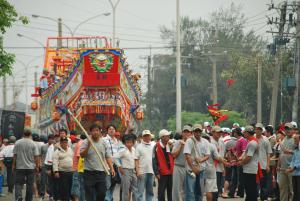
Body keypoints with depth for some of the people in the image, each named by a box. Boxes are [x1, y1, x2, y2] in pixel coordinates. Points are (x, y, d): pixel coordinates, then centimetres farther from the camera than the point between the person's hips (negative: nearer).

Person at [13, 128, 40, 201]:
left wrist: (13, 165, 9)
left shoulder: (17, 143, -3)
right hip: (30, 167, 0)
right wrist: (37, 166, 4)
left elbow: (15, 155, -1)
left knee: (18, 183, 3)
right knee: (30, 184, 8)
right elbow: (36, 156, -5)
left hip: (20, 167, 0)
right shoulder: (33, 144, -5)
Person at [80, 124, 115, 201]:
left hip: (101, 172, 3)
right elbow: (82, 155, -12)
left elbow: (108, 157, 7)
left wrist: (111, 168, -5)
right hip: (89, 172, -3)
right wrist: (88, 146, -25)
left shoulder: (104, 143, 9)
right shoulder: (86, 142, -3)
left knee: (102, 194, 4)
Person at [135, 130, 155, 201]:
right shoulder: (139, 147, 1)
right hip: (142, 172, -4)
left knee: (150, 191, 9)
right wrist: (138, 171, -12)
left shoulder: (153, 146, 12)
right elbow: (136, 160, -3)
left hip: (151, 171, 4)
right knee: (140, 191, -4)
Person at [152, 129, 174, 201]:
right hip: (162, 173, -5)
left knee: (171, 192, 9)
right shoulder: (157, 146, -7)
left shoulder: (170, 146, 10)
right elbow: (154, 161, -9)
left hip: (171, 172, 5)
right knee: (161, 192, -1)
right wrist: (156, 173, -13)